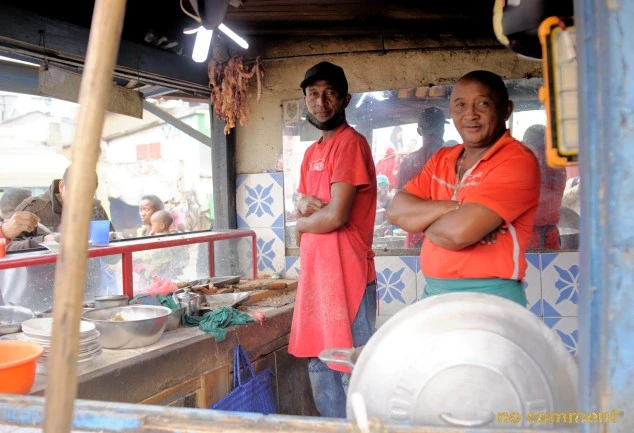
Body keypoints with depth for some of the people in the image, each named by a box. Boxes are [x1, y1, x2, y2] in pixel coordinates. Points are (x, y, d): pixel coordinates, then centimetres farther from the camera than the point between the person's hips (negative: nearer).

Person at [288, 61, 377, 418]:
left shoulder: (350, 142, -12)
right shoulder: (312, 152, 16)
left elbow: (336, 216, -20)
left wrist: (302, 223, -1)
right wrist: (305, 205, -7)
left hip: (347, 275, -9)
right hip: (315, 273, 9)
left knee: (351, 370, 2)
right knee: (320, 367, 18)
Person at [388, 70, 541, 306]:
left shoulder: (517, 160, -13)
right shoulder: (441, 159, 10)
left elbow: (459, 231, -24)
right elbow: (396, 211, -2)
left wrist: (422, 220, -3)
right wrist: (453, 207, -16)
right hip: (433, 294, 6)